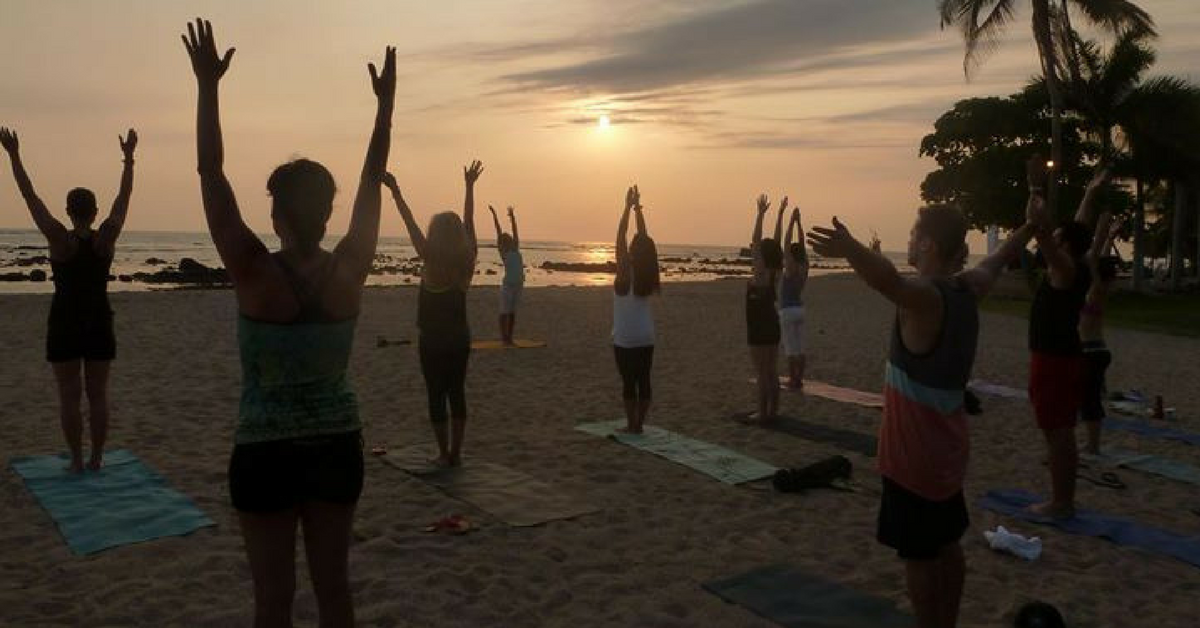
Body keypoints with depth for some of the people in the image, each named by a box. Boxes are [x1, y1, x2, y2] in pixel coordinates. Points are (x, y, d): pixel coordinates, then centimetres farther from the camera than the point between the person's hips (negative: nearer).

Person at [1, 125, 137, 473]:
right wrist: (128, 156, 12)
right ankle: (96, 458, 11)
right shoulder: (106, 237, -5)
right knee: (98, 395, 8)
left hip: (64, 326, -2)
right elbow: (124, 197, 4)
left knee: (69, 396, 4)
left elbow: (30, 197, -5)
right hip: (100, 325, 2)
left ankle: (76, 460, 8)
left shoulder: (60, 239, -11)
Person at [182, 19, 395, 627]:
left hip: (266, 453, -3)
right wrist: (386, 100, 7)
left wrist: (208, 85, -10)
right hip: (338, 446, 3)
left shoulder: (255, 274, -16)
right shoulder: (349, 271, -8)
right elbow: (373, 178, 1)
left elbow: (210, 174, -13)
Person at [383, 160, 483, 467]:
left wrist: (395, 191, -9)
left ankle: (444, 454, 5)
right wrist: (469, 186, 14)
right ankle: (455, 453, 14)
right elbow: (468, 221, 5)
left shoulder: (432, 261, -14)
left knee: (437, 396, 3)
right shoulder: (467, 260, -4)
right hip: (460, 338, 4)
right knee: (457, 394, 10)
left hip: (432, 339, -4)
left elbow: (411, 224, -12)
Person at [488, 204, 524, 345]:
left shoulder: (516, 249, 12)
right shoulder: (503, 252, -1)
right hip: (508, 284, -5)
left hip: (518, 284, 5)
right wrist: (494, 215, -7)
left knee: (512, 312, 10)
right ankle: (504, 338, 4)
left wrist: (512, 216, 14)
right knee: (505, 312, 0)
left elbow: (515, 231, 13)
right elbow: (499, 232, -5)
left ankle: (509, 337, 16)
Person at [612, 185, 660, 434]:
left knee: (629, 382, 1)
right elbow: (644, 237, 4)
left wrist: (628, 207, -8)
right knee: (643, 381, 8)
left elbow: (620, 237, -13)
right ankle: (639, 423, 14)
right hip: (646, 337, 5)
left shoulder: (625, 271, -15)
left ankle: (631, 425, 5)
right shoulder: (647, 274, -2)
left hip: (625, 338, -5)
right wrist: (637, 208, 7)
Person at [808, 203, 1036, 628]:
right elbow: (997, 261, 24)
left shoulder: (926, 296, -24)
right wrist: (1030, 227, 44)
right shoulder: (968, 289, 3)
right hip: (946, 448, 9)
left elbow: (890, 282, -48)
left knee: (918, 555, 2)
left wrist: (850, 250, -66)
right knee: (946, 546, 20)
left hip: (915, 453, -9)